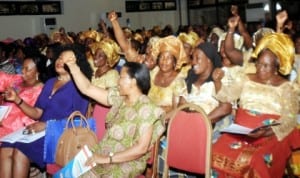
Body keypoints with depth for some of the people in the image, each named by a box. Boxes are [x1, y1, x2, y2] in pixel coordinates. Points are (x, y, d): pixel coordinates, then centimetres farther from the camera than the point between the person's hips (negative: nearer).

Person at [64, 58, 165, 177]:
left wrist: (108, 158, -22)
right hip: (103, 155, 6)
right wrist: (72, 65, 3)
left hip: (127, 163, -6)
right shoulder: (119, 98, 3)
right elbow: (87, 89, 9)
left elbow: (141, 148, -22)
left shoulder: (145, 109, -18)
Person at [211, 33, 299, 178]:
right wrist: (217, 81, -13)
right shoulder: (245, 79, 15)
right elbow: (226, 96, 8)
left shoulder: (285, 87, 4)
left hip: (271, 136, -2)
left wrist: (265, 132, -20)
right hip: (241, 132, 3)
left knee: (255, 162, -33)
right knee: (218, 154, -25)